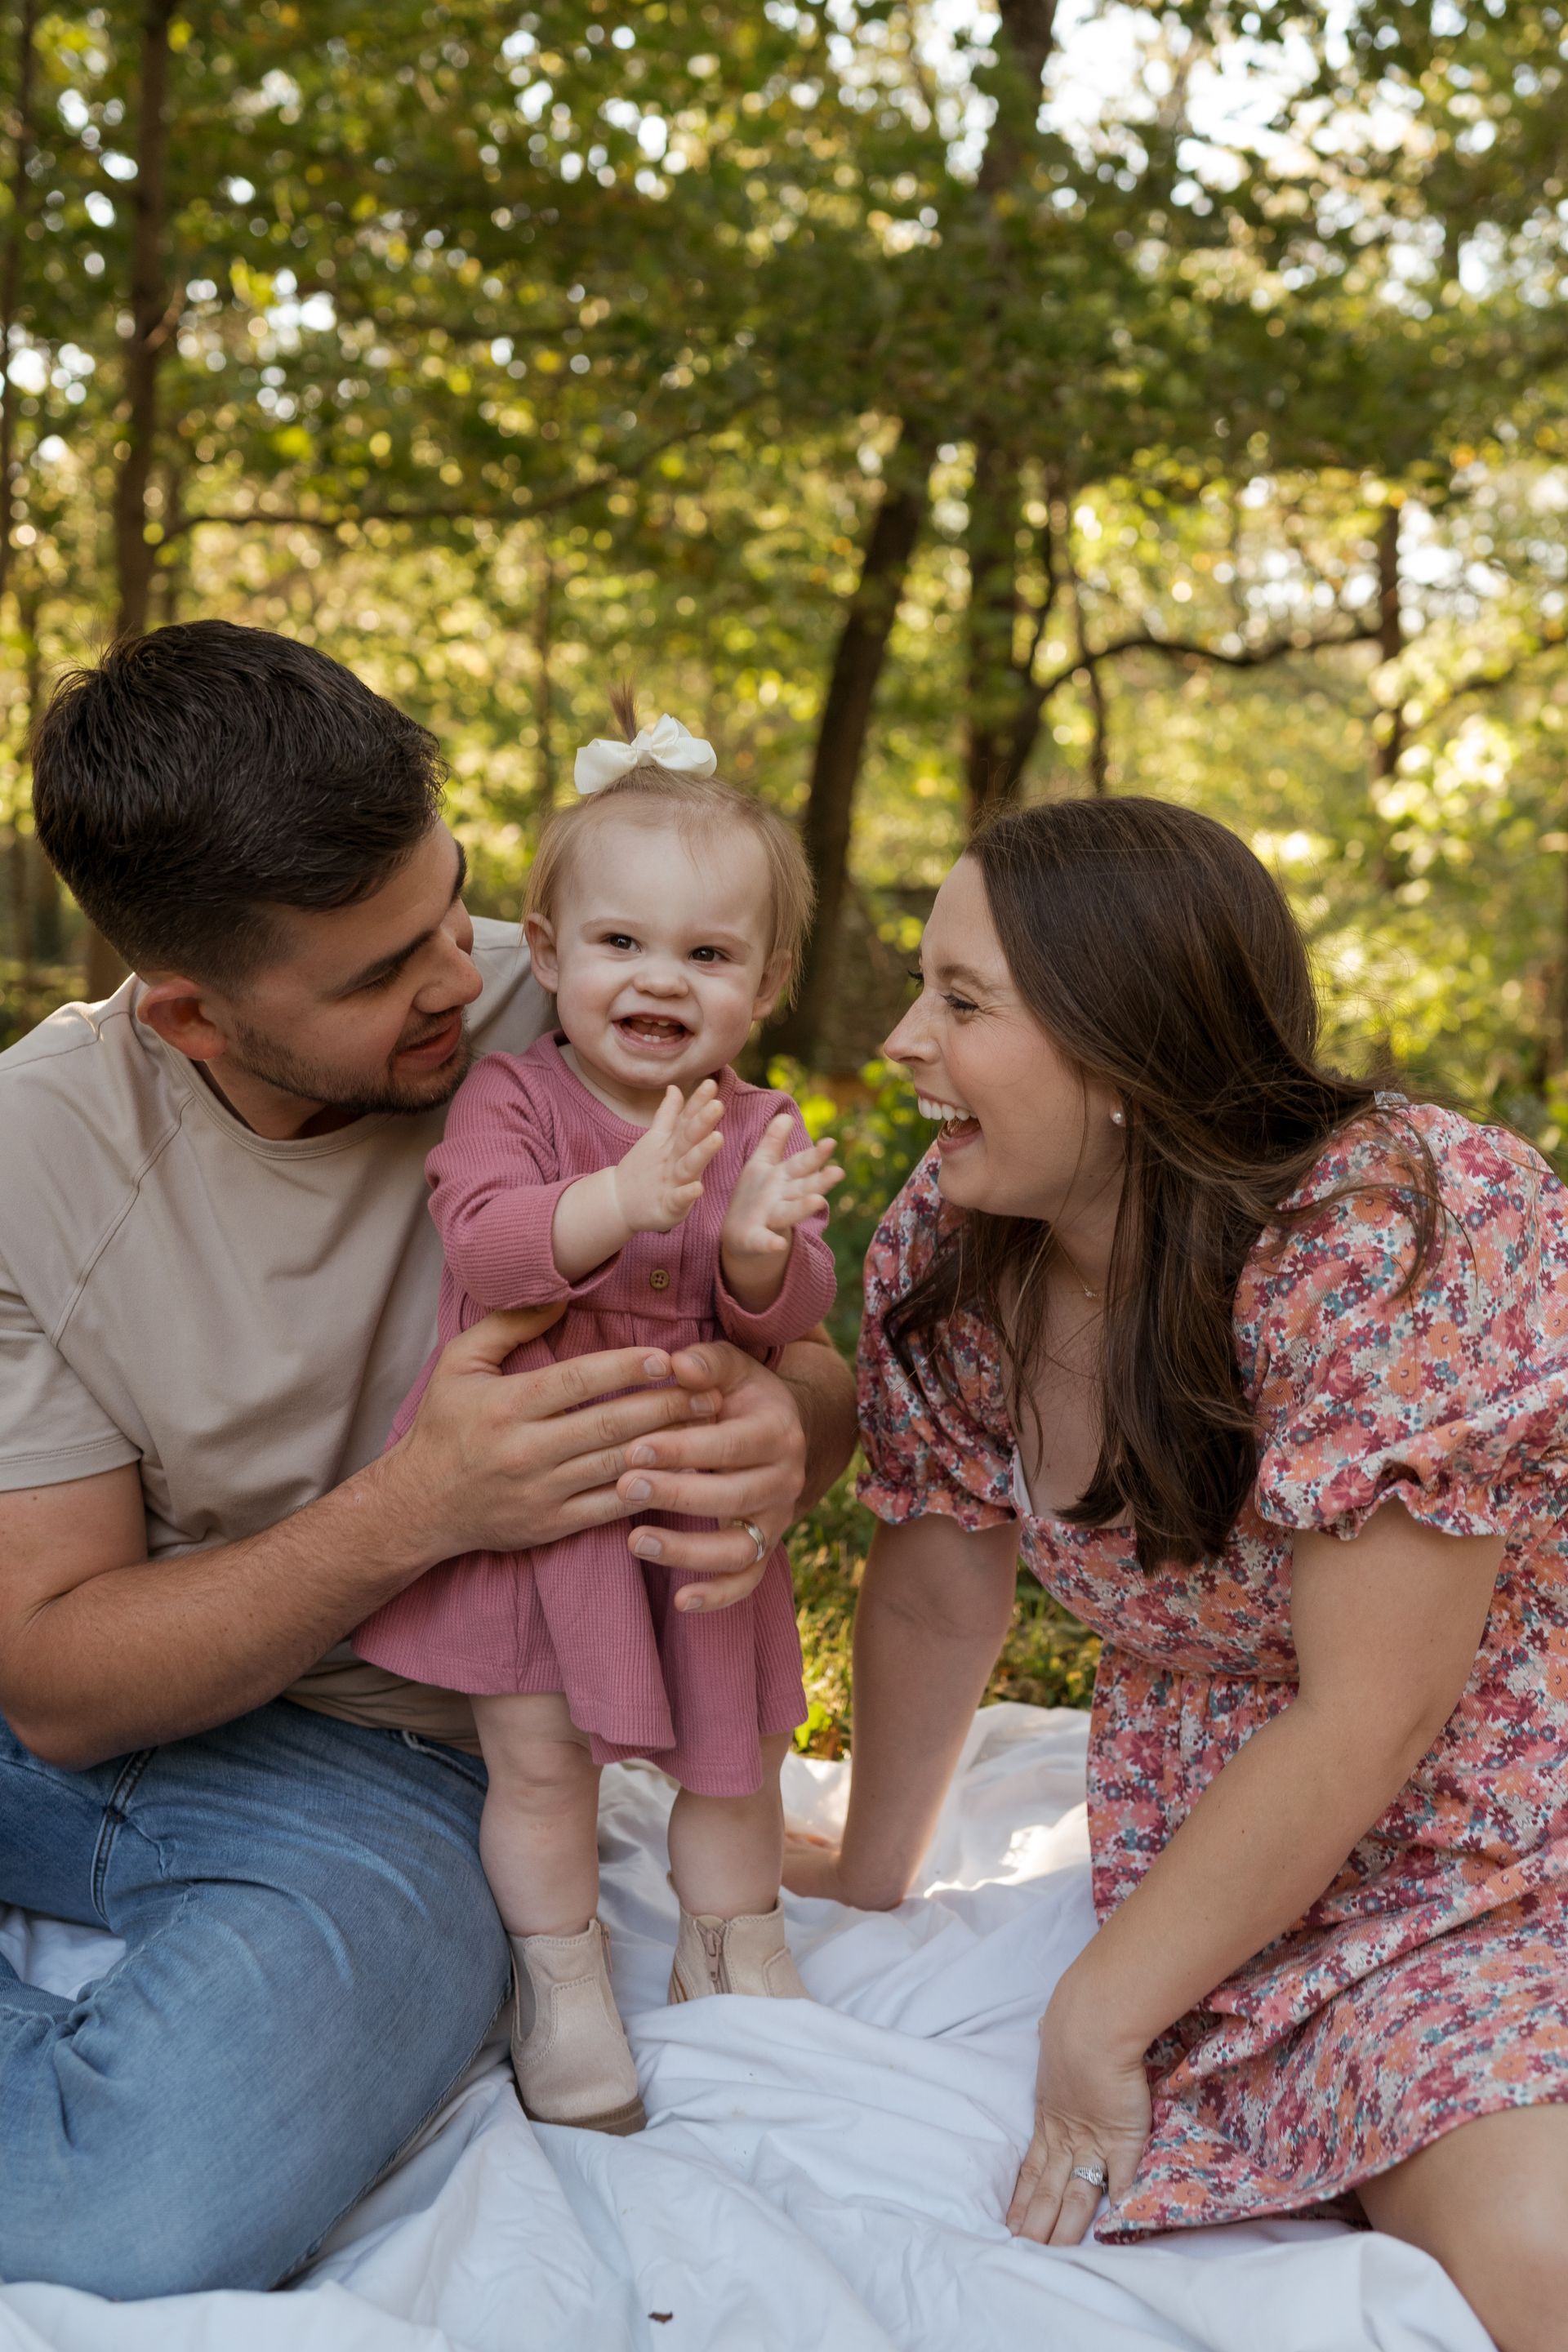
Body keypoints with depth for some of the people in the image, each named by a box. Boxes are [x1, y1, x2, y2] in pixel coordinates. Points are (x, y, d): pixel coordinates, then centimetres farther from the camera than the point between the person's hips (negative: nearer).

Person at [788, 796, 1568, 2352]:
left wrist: (1098, 2014, -13)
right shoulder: (945, 1248, -7)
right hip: (1246, 1848, 4)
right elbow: (937, 1597, 7)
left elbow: (1368, 1719, -22)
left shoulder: (1385, 1241, -25)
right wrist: (870, 1875, 18)